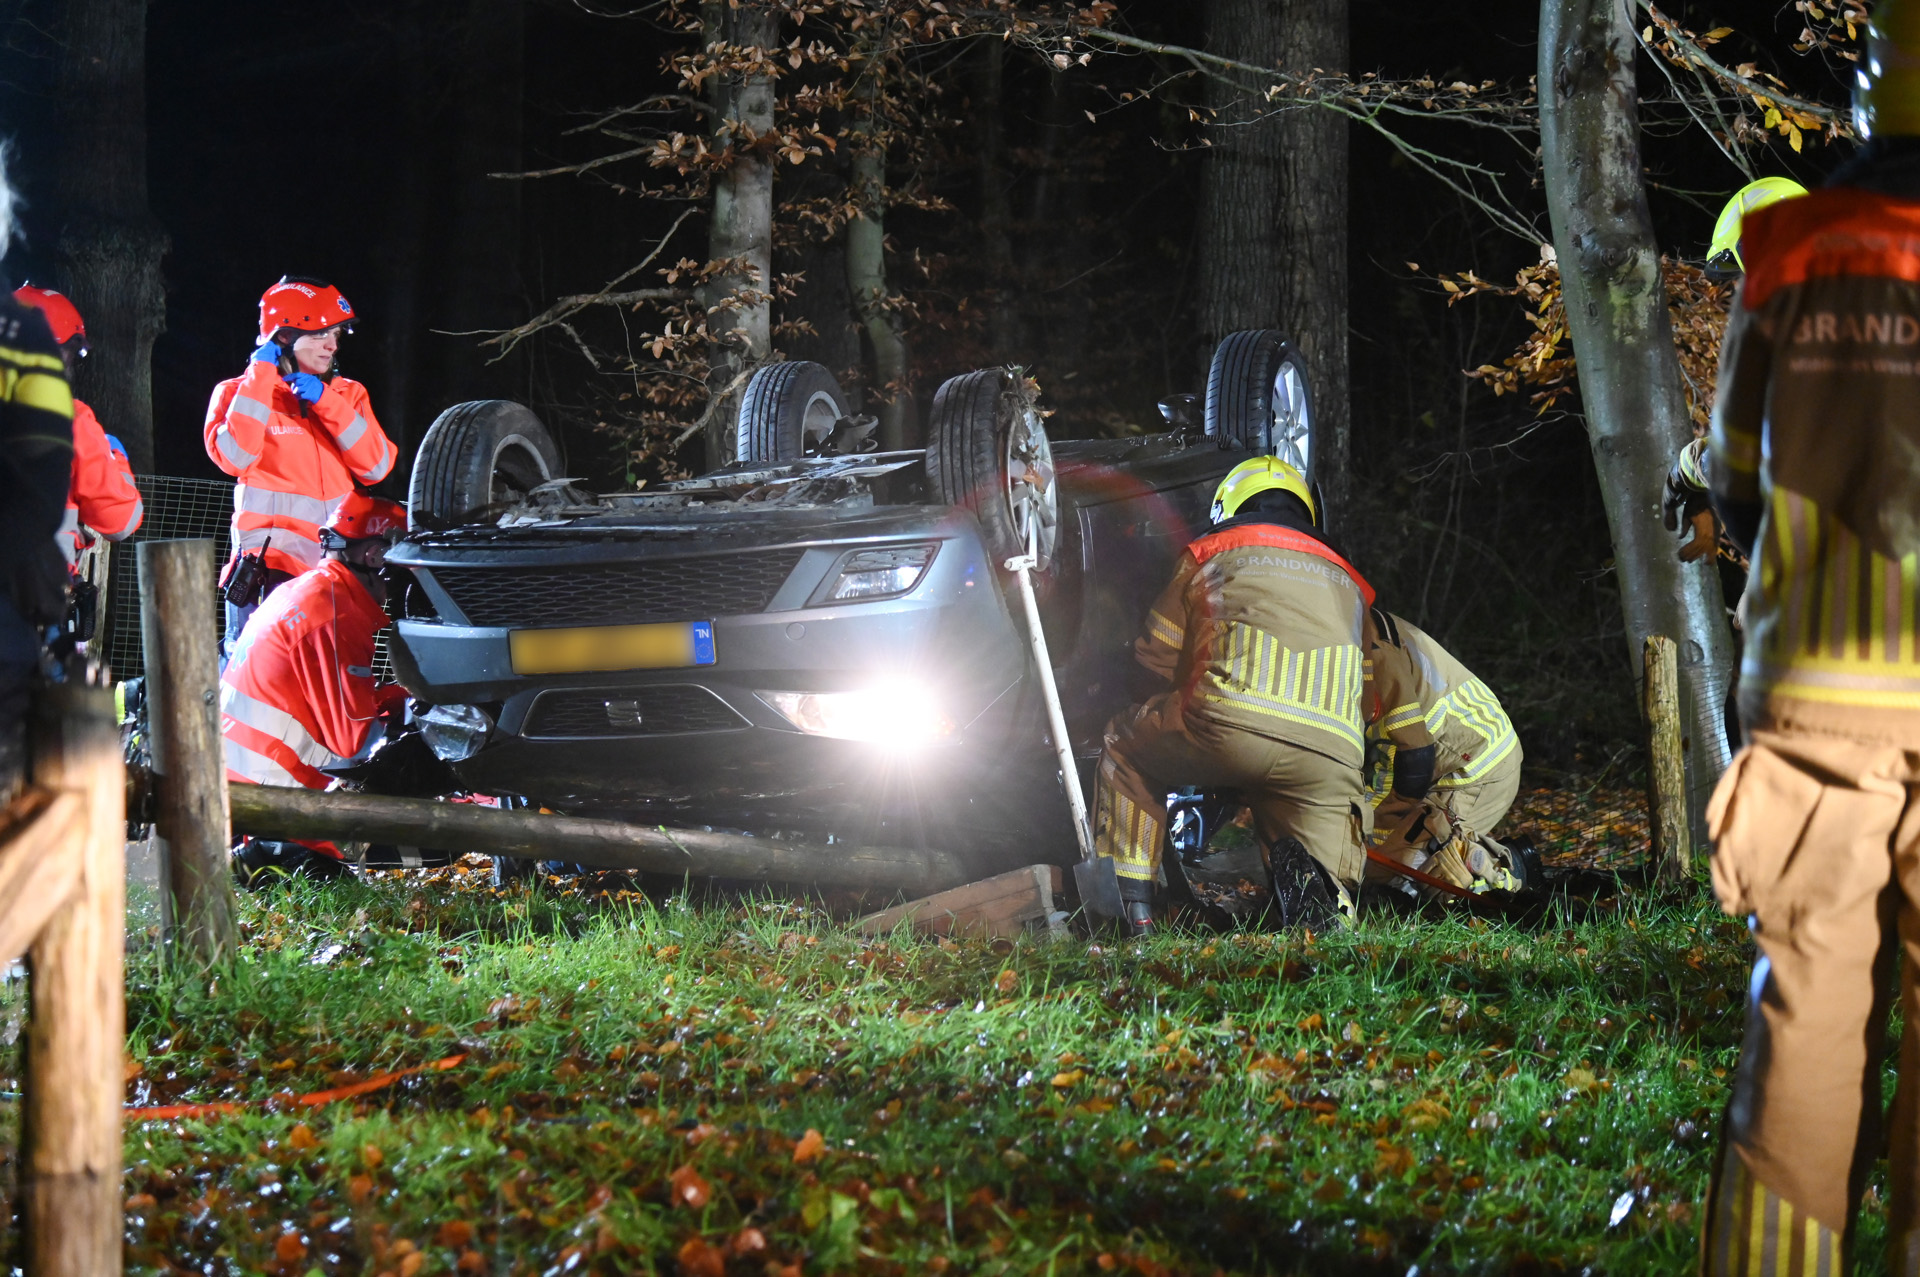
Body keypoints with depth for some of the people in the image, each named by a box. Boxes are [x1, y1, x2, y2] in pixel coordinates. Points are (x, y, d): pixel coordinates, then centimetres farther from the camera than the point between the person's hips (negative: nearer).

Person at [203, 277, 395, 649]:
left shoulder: (348, 395, 16)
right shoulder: (240, 393, 5)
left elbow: (376, 467, 3)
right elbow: (235, 457, -15)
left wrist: (326, 402, -5)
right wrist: (260, 378, -9)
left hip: (337, 568, 4)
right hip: (271, 565, -4)